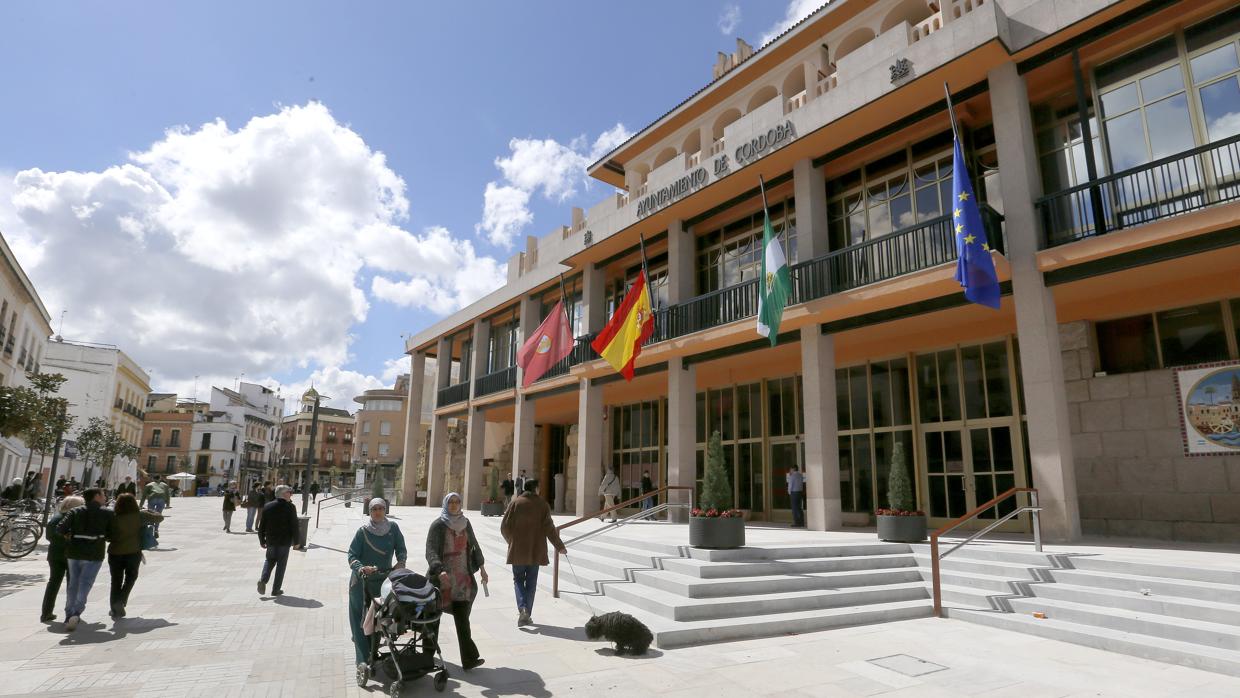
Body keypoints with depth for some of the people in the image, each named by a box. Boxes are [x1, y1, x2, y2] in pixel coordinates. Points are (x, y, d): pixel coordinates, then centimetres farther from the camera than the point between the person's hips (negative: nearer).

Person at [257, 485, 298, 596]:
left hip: (271, 541, 3)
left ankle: (263, 579, -1)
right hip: (284, 541, -3)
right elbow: (294, 526, -11)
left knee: (270, 560, 22)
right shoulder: (290, 507, -12)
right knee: (281, 565, 7)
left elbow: (262, 526, 5)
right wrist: (295, 541, -1)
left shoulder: (267, 506, 1)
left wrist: (262, 540, 16)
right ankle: (276, 590, 9)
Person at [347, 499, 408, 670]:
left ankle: (373, 654, 26)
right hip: (362, 580, -2)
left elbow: (401, 549, 4)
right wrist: (361, 568, -25)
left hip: (384, 579, 2)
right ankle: (363, 659, 2)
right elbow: (352, 555, -7)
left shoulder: (393, 527, 0)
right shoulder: (363, 531, -6)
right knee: (361, 618, -4)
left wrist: (401, 563, -15)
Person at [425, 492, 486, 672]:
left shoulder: (465, 523, 7)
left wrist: (481, 567, 13)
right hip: (442, 577, -2)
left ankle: (469, 658, -5)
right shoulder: (438, 525, -7)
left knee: (462, 617, -4)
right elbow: (430, 551, -16)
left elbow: (473, 545, 18)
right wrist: (440, 570, -31)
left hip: (463, 578, 3)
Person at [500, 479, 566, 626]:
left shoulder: (516, 502, -3)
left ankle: (522, 607, -9)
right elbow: (549, 528, -6)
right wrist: (560, 546, 4)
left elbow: (504, 526, -3)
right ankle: (527, 615, 12)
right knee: (531, 582, 11)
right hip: (536, 550, 0)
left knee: (518, 579, 12)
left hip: (518, 550, 0)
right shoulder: (542, 504, -3)